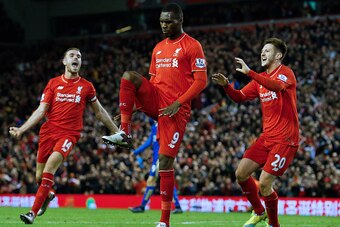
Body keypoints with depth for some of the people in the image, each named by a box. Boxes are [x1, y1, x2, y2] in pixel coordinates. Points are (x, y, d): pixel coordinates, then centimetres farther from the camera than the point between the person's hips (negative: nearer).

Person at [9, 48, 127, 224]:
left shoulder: (86, 86, 8)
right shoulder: (53, 83, 9)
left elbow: (100, 112, 18)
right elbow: (41, 111, 6)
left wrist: (117, 133, 20)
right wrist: (21, 129, -5)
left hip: (69, 134, -2)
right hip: (48, 131, 2)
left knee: (49, 168, -24)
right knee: (39, 177, 5)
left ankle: (33, 212, -21)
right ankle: (48, 195, 42)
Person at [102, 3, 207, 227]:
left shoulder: (192, 46, -3)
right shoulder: (159, 48, 17)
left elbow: (201, 81, -9)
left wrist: (178, 103, -18)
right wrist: (133, 106, 12)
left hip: (176, 109, -6)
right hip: (155, 101, 6)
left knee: (166, 161, -9)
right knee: (129, 76, -20)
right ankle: (125, 131, -19)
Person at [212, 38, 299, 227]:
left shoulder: (286, 73, -10)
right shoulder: (260, 79, 14)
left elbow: (276, 86, -33)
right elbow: (240, 97, 14)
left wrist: (249, 73, -40)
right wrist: (226, 85, -5)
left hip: (285, 139, -8)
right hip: (267, 137, 8)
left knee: (264, 184, -14)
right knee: (241, 173, 3)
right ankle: (259, 212, 24)